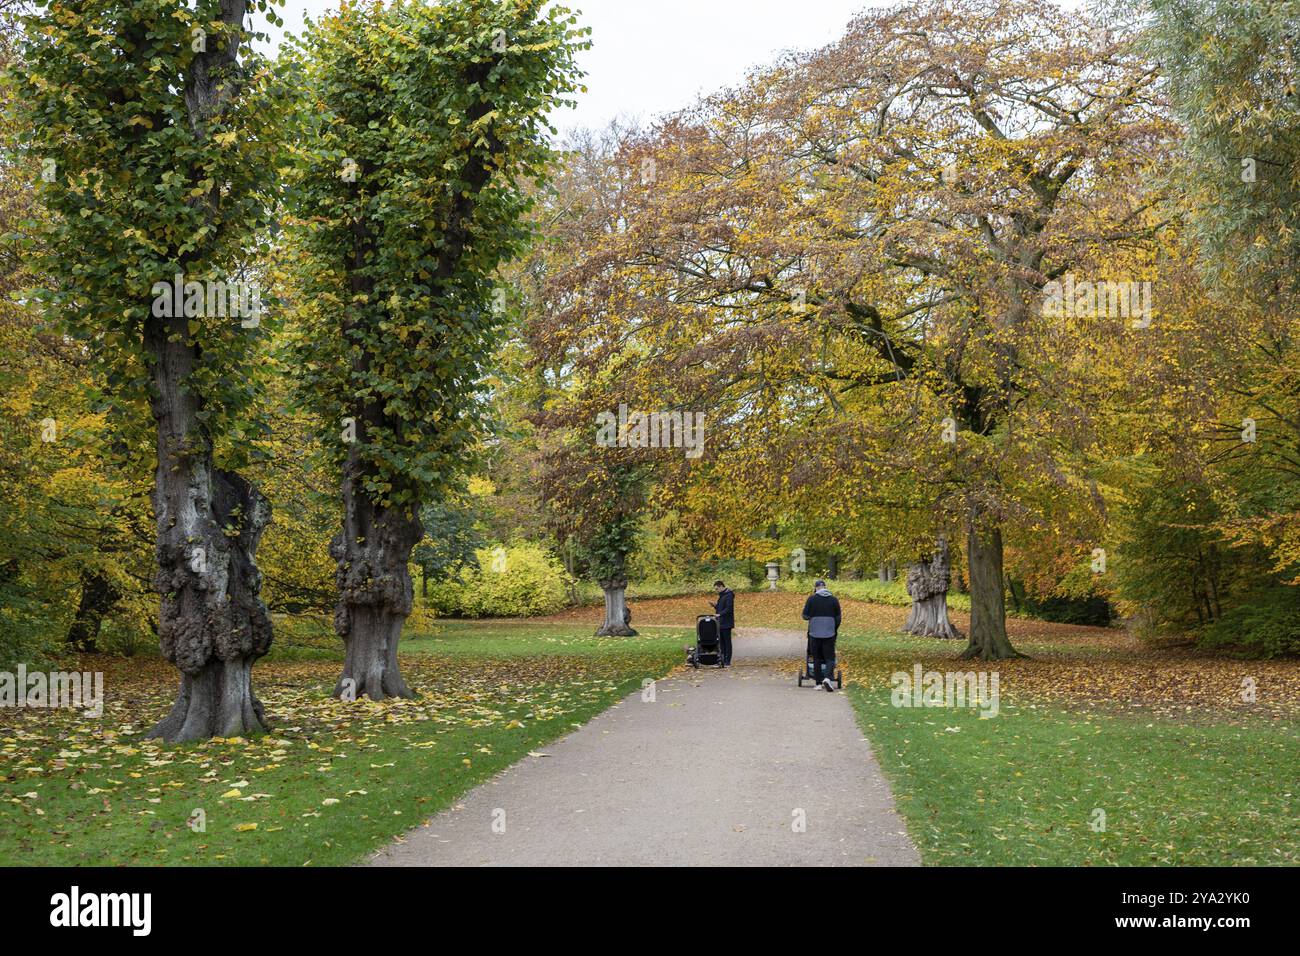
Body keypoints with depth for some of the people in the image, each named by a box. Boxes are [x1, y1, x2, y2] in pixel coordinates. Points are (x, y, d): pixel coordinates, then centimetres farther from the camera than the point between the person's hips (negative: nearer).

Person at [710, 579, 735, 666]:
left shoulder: (729, 595, -13)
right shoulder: (721, 595, 17)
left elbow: (729, 608, -21)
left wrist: (720, 614, -28)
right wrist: (715, 606, 5)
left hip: (726, 623, -9)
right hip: (720, 623, 9)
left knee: (727, 642, -5)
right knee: (721, 642, 10)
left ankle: (727, 661, -2)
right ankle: (723, 660, 15)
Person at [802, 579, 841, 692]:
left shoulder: (811, 599, -3)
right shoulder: (834, 599, 3)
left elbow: (805, 615, -1)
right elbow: (838, 618, 7)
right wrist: (835, 630, 19)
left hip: (814, 633, 0)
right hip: (829, 634, 0)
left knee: (817, 658, 9)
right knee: (829, 658, 3)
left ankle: (818, 683, 11)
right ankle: (827, 678, -20)